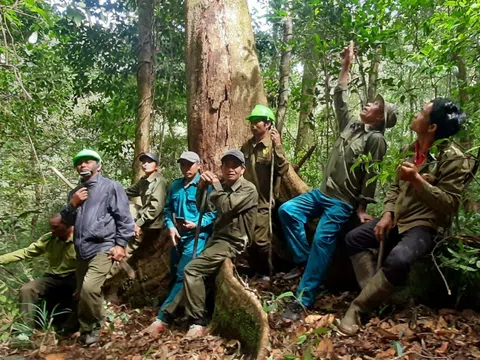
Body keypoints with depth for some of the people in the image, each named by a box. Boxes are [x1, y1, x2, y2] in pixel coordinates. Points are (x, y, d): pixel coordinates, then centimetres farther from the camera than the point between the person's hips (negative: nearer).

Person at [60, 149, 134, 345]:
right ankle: (86, 329, 31)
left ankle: (91, 328, 0)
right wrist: (72, 204, 0)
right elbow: (67, 220, 17)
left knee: (89, 288, -22)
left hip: (103, 248, -7)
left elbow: (124, 218, -6)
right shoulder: (75, 192, 19)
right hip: (81, 250, 7)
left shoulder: (110, 186, -2)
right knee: (81, 292, 13)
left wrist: (120, 244, -12)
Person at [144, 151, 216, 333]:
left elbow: (214, 212, -11)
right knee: (174, 275, 15)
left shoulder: (206, 185, -7)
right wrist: (170, 226, -3)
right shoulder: (176, 185, 12)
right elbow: (168, 209, 13)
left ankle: (161, 318, -7)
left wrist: (197, 224, -23)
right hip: (178, 235, 7)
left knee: (182, 277, -11)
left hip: (196, 236, -7)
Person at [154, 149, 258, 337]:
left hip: (232, 242, -7)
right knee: (193, 274, -1)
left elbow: (226, 207, -24)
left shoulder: (248, 189, -9)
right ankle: (168, 316, 9)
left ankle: (198, 322, -8)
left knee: (192, 270, -18)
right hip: (217, 238, 7)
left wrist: (215, 185, -11)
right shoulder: (223, 186, 14)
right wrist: (201, 187, -6)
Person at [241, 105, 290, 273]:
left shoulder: (273, 146, -8)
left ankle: (267, 275, 17)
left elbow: (283, 169, -23)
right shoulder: (246, 146, 9)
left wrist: (277, 146, -29)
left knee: (261, 241, -5)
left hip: (263, 203, -6)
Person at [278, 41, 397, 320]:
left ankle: (303, 300, -12)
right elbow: (340, 98, 19)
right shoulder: (351, 125, 12)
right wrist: (346, 66, 18)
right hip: (322, 192, 8)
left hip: (343, 202, -8)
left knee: (322, 243, -15)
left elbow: (371, 176, -12)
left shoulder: (376, 139, -9)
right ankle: (305, 261, 2)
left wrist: (361, 208, -13)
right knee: (287, 210, -8)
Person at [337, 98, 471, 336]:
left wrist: (417, 180, -28)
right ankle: (374, 296, -6)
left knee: (398, 259, -35)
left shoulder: (453, 159, -15)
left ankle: (357, 308, -17)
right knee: (354, 238, -3)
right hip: (399, 218, 8)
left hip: (426, 225, -8)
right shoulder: (410, 150, 7)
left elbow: (449, 204, -19)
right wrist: (387, 214, -3)